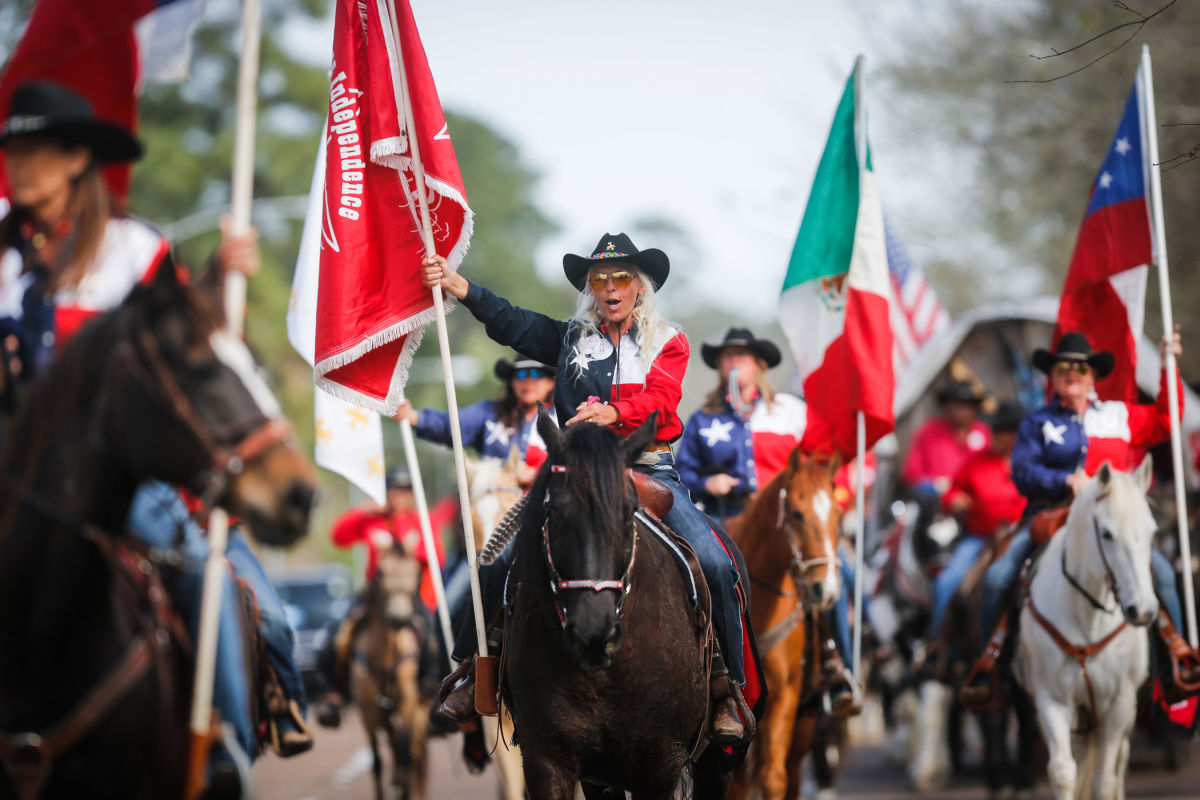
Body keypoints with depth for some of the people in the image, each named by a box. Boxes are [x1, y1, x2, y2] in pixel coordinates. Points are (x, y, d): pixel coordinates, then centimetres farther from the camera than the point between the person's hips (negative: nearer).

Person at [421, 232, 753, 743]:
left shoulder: (667, 343, 7)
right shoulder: (571, 339, 14)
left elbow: (660, 401, -11)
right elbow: (511, 324, 4)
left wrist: (613, 413, -32)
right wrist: (459, 288, -12)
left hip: (649, 473, -2)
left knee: (716, 565, -21)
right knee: (503, 564, -13)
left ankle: (728, 685, -10)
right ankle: (471, 667, 3)